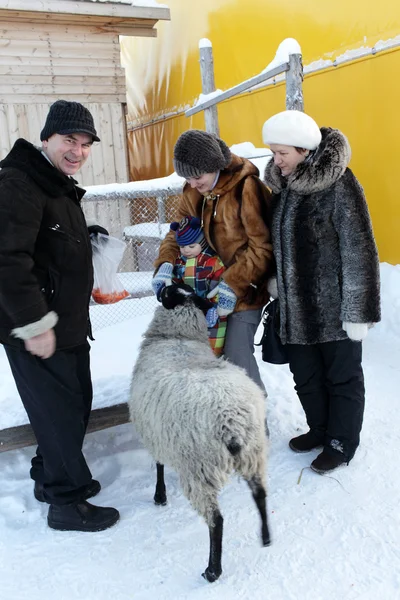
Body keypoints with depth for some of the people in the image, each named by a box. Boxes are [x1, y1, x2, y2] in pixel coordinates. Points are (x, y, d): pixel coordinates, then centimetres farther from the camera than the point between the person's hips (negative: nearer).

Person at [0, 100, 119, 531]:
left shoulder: (59, 185, 16)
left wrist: (86, 235, 10)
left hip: (68, 323, 10)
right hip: (36, 329, -10)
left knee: (76, 401, 18)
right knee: (59, 410, 0)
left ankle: (50, 475, 37)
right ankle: (66, 502, 18)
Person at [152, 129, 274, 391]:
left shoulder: (246, 187, -21)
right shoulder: (193, 192, 1)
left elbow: (263, 247, -20)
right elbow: (179, 230, 7)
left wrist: (234, 283, -24)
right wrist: (166, 264, -12)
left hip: (246, 289, -7)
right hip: (212, 286, 7)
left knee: (237, 355, -8)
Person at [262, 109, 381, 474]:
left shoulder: (339, 185, -18)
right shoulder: (282, 181, 5)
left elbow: (359, 251, -18)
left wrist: (360, 311, -17)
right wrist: (275, 284, 18)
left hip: (334, 307, -7)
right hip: (297, 307, 7)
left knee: (342, 376, 11)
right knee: (305, 374, 18)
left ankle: (342, 443, 29)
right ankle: (320, 429, 40)